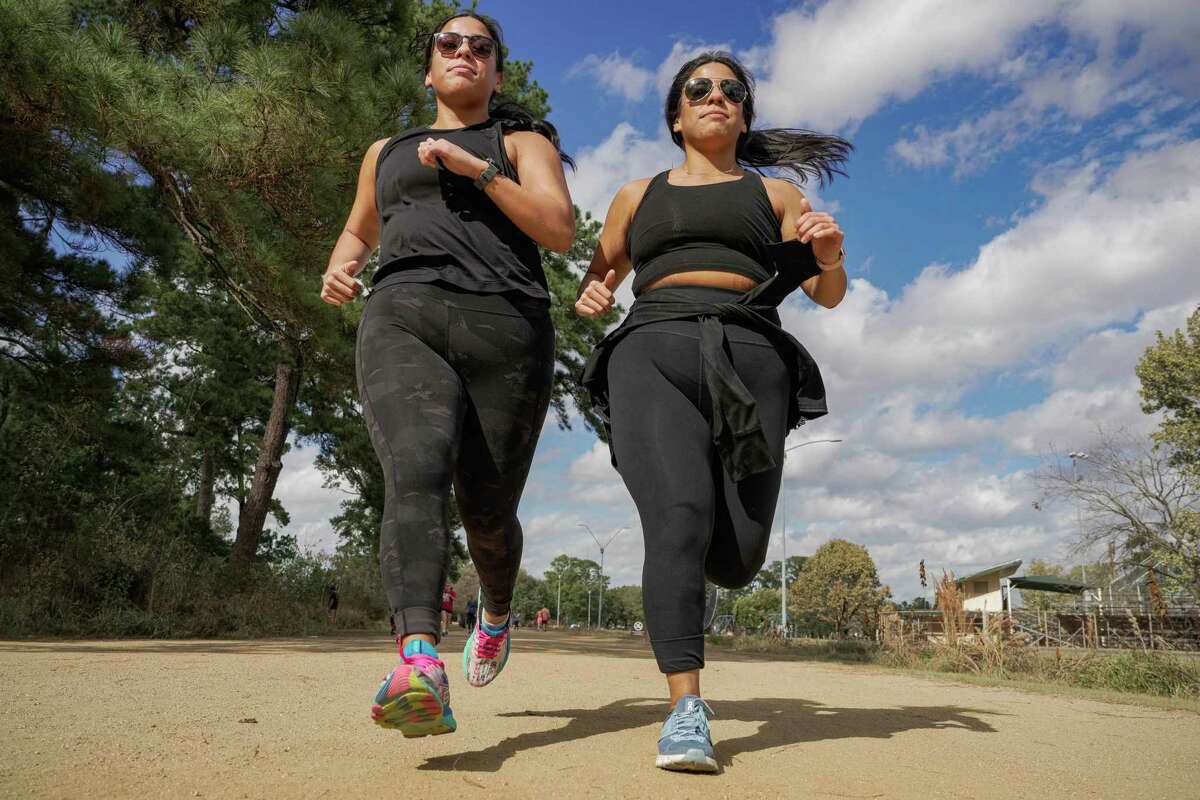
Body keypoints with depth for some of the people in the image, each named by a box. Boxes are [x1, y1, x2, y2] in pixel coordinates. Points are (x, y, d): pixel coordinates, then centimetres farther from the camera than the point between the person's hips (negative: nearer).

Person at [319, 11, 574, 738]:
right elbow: (358, 233, 38)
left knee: (487, 511, 2)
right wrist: (339, 269, 14)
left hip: (506, 329, -1)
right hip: (403, 322, 1)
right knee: (416, 477, -27)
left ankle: (497, 613, 36)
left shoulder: (523, 142, 19)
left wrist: (475, 167, -6)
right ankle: (421, 669, -43)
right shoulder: (386, 151, 28)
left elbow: (561, 231, 2)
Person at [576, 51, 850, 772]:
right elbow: (597, 281, 30)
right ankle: (687, 711, -21)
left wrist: (830, 255, -8)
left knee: (735, 560, -9)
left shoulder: (775, 193, 24)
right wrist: (590, 297, 5)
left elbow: (828, 295, 16)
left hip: (748, 360, 1)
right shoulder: (638, 195, 25)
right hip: (654, 354, 0)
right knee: (677, 517, -26)